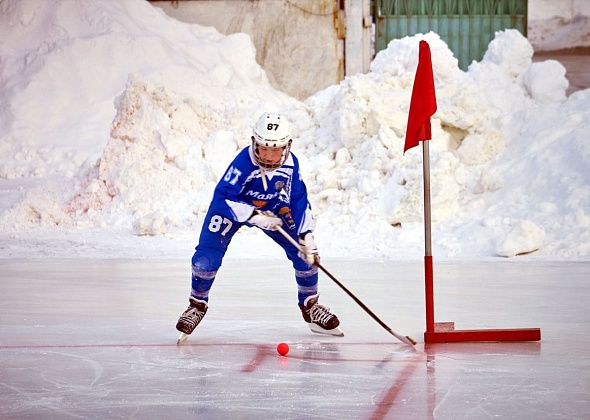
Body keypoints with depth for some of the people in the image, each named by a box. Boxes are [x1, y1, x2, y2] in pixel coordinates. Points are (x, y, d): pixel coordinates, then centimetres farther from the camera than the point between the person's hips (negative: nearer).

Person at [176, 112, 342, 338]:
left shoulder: (290, 164, -22)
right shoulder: (244, 162, -36)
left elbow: (299, 201, -12)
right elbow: (223, 197, -35)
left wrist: (306, 235, -21)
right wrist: (255, 216, -41)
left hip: (272, 209, 4)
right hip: (233, 207, -3)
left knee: (305, 252, -6)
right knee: (207, 256, -17)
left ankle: (310, 306, 14)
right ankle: (197, 305, 8)